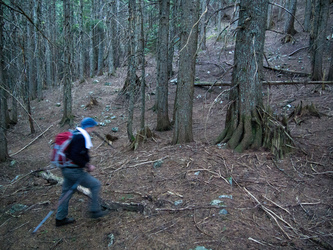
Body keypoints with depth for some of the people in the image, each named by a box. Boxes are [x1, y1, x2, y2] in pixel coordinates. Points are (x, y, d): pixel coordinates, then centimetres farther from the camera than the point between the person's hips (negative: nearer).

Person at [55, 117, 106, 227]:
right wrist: (86, 165, -16)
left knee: (66, 192, 19)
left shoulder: (74, 134, 13)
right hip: (74, 171, -10)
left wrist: (87, 164, 12)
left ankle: (60, 218, 30)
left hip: (66, 169, 10)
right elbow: (75, 156, -27)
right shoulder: (81, 137, -19)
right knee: (95, 184, 3)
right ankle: (95, 211, 13)